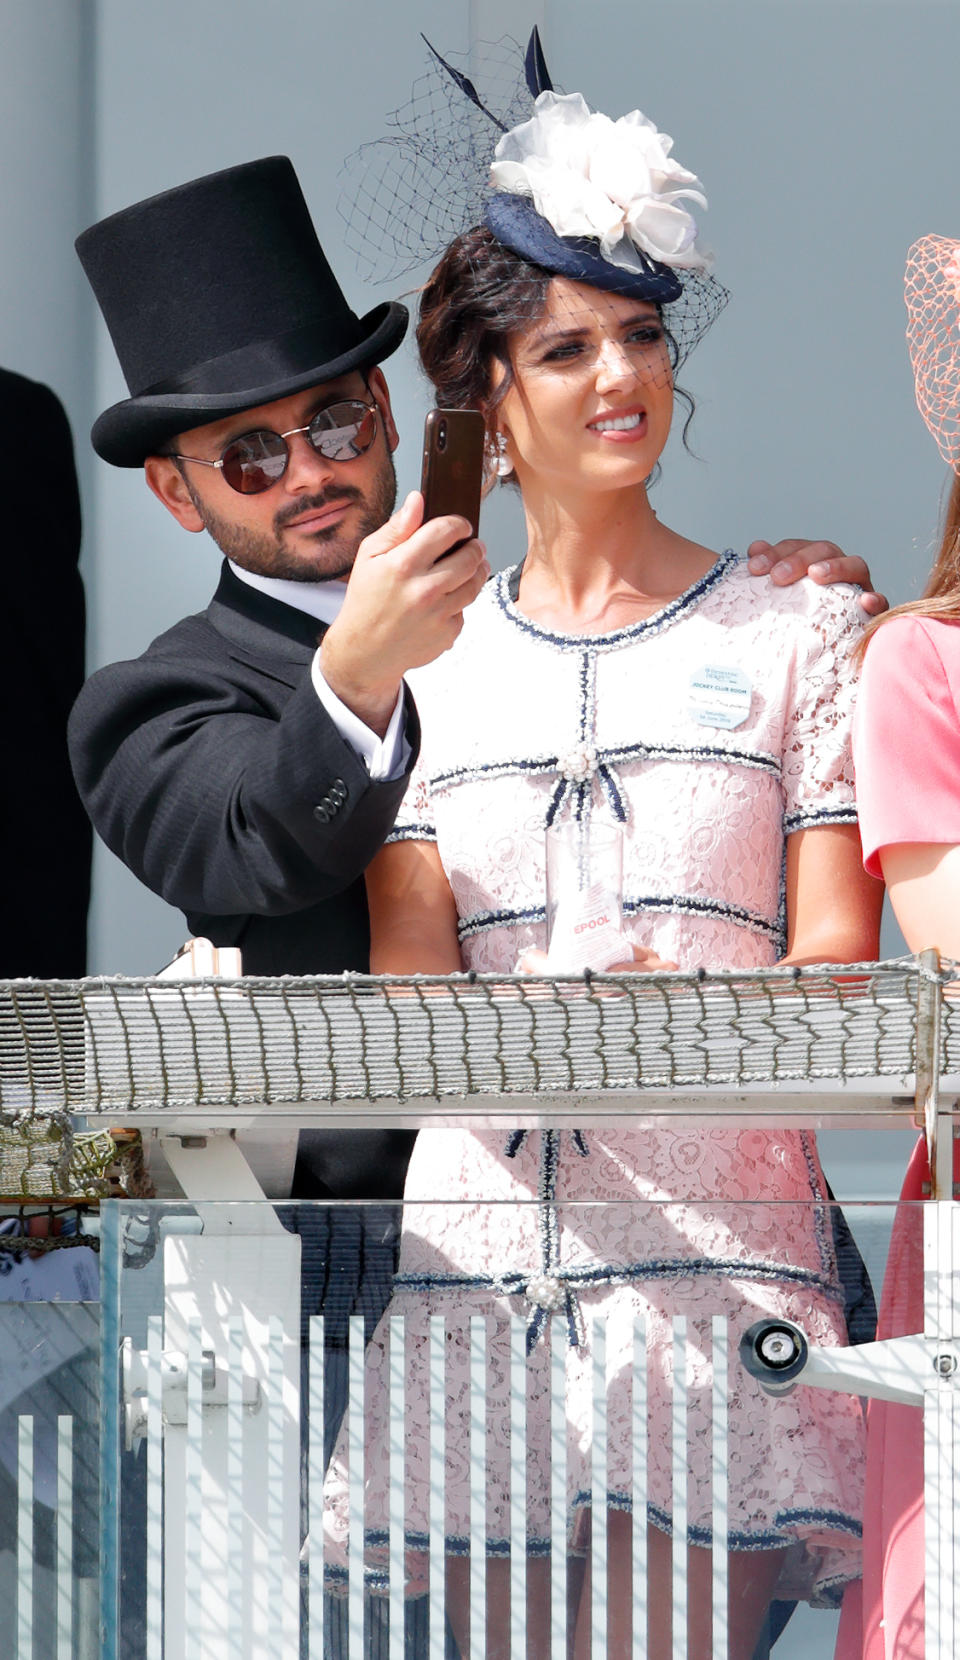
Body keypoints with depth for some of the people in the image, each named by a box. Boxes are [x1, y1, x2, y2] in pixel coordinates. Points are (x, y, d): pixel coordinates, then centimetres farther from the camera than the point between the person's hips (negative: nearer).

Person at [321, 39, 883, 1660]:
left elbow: (836, 966, 2)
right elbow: (410, 980, 7)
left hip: (720, 1258, -2)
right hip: (476, 1259, 2)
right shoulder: (425, 666, 15)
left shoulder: (797, 635, 9)